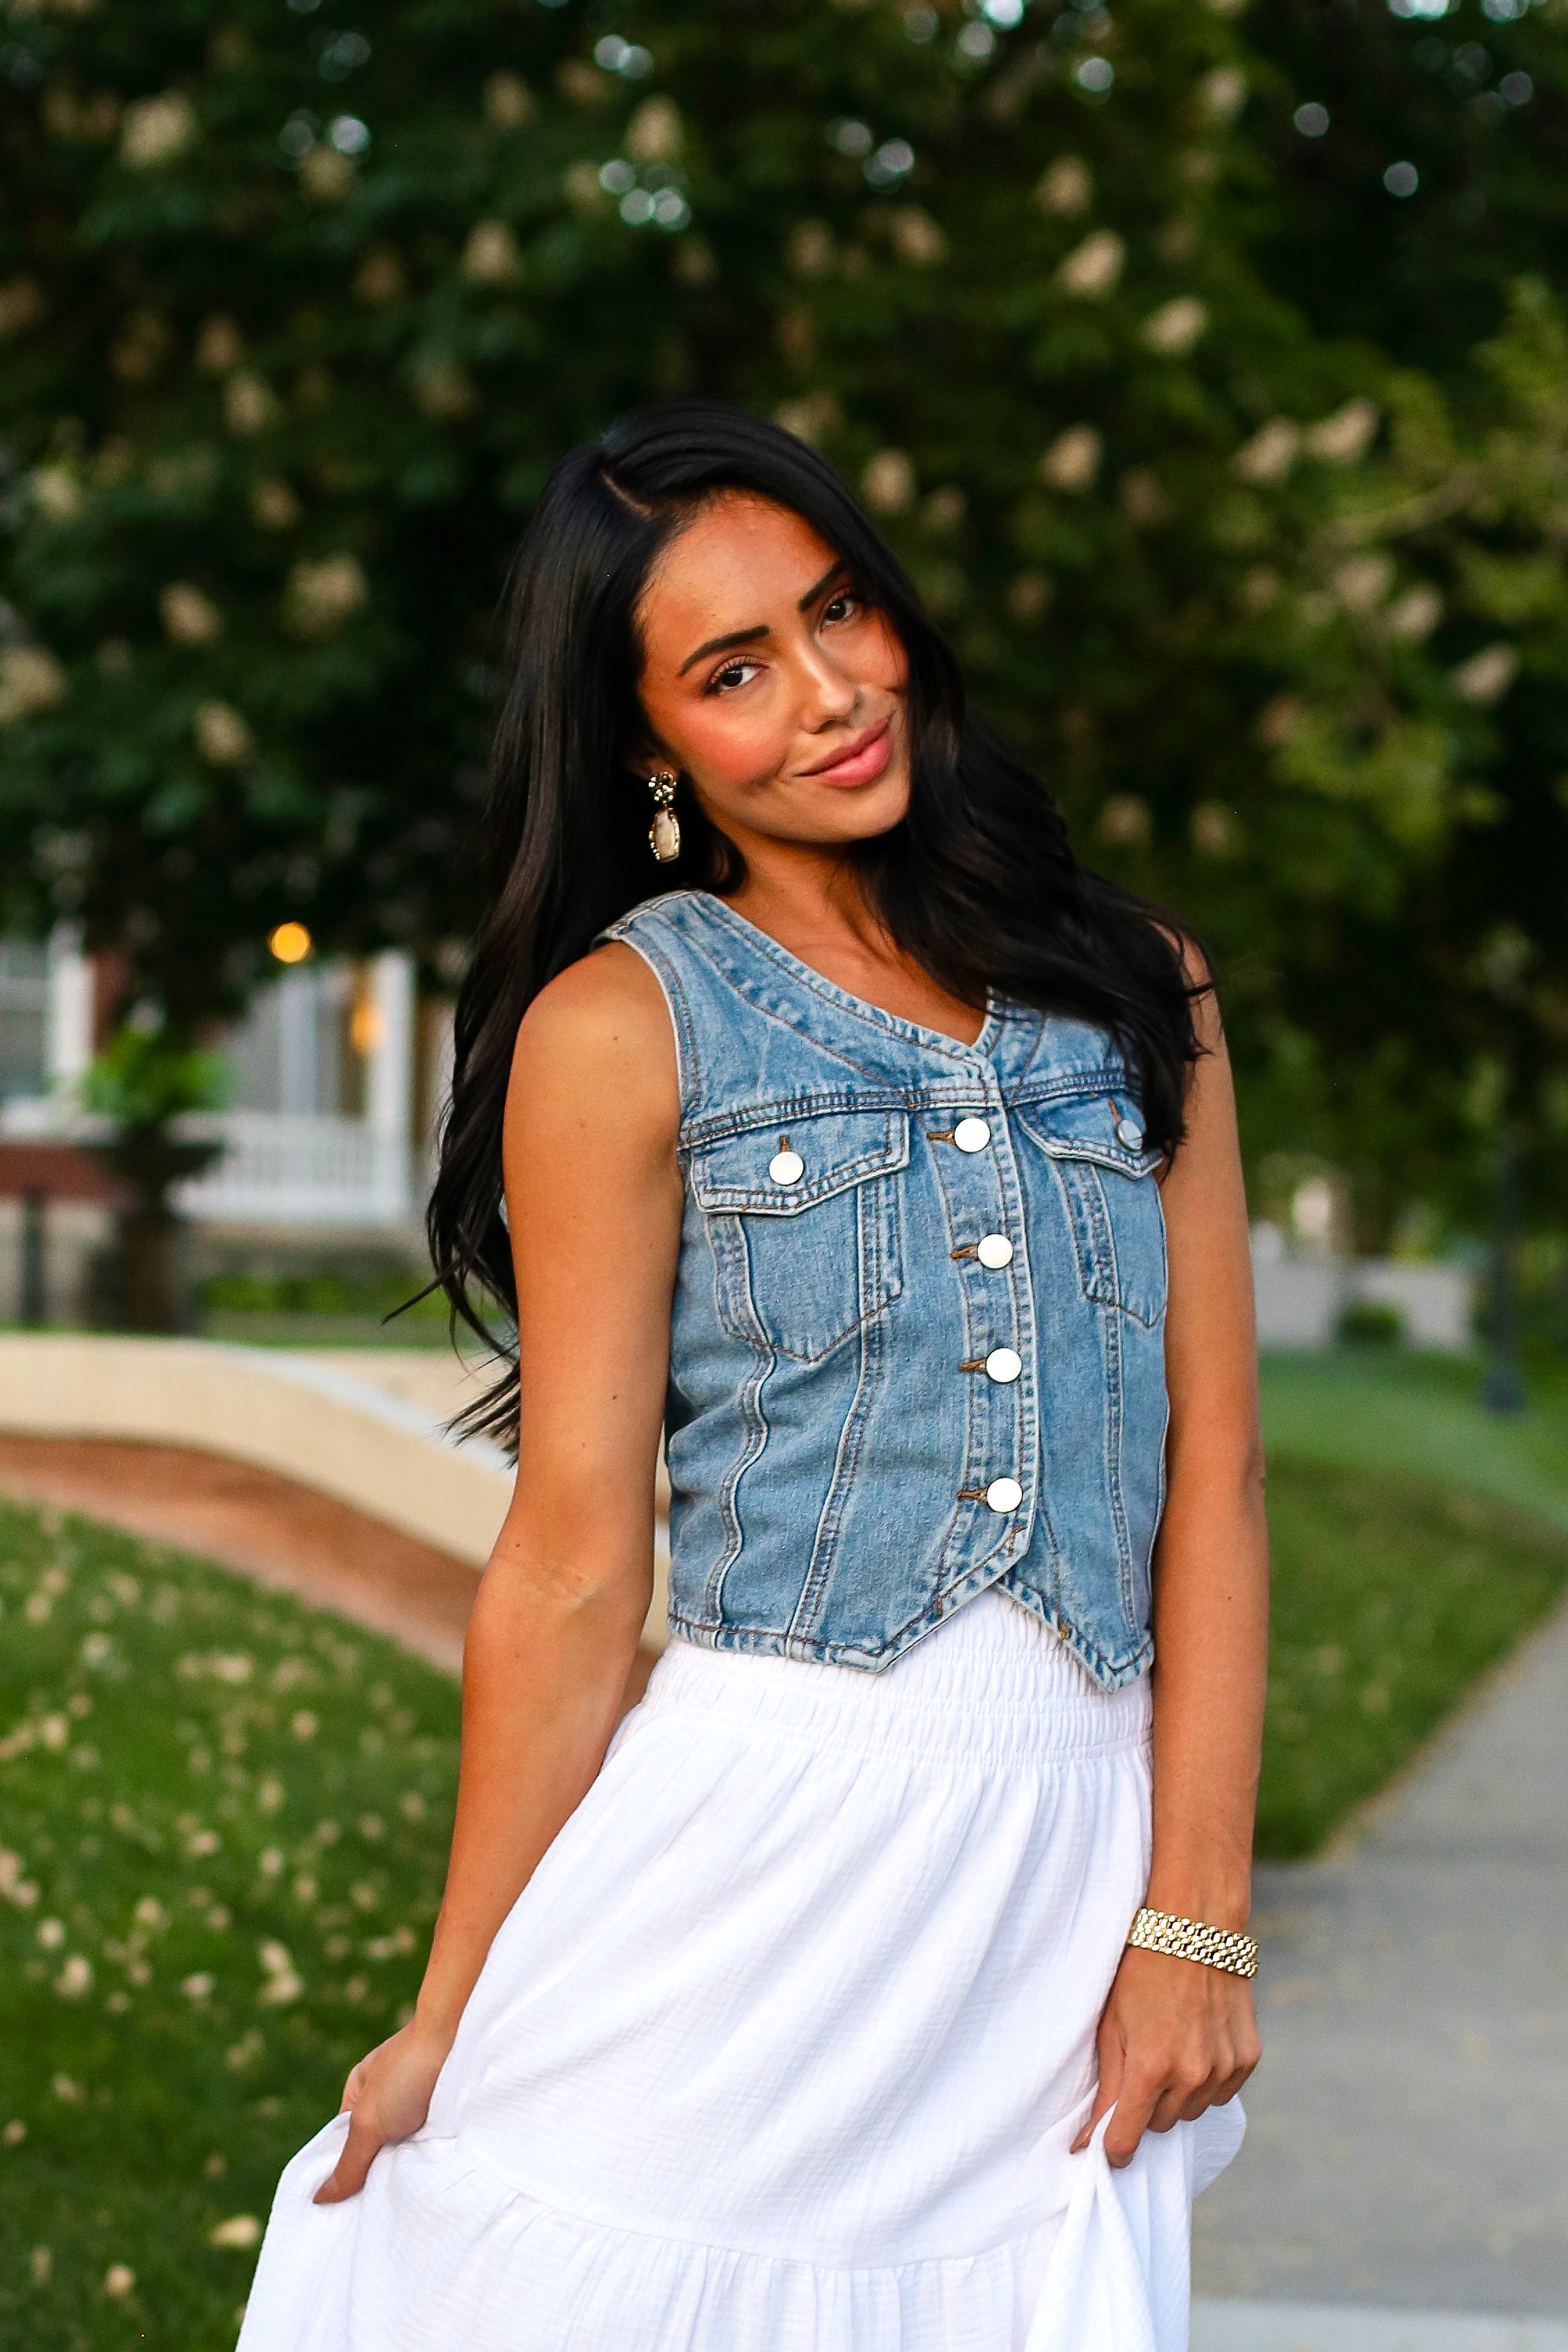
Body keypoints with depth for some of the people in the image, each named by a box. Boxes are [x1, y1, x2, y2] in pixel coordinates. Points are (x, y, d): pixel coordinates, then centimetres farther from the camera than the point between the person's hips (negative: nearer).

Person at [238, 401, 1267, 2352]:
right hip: (751, 1854, -2)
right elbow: (572, 1570, 0)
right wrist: (450, 2015, 0)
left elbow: (1210, 1471, 7)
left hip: (1073, 1879, 3)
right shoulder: (623, 1024, 1)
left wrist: (1193, 1918, 0)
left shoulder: (1132, 987, 11)